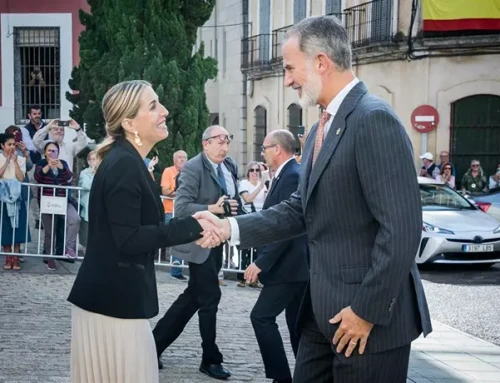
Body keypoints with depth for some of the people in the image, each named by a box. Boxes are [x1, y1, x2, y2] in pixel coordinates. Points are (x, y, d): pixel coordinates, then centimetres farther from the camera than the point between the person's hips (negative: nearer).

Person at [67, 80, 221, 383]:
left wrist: (190, 230, 2)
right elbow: (128, 240, -22)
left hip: (114, 296, 10)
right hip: (115, 299, -10)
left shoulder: (125, 160, 13)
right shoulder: (124, 165, -17)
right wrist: (192, 227, -19)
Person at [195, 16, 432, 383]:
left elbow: (402, 227, -22)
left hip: (369, 314, -9)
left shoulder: (374, 120, -17)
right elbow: (302, 209, 13)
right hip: (325, 310, 9)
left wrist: (368, 310, -19)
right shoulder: (322, 127, 14)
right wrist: (231, 227, 2)